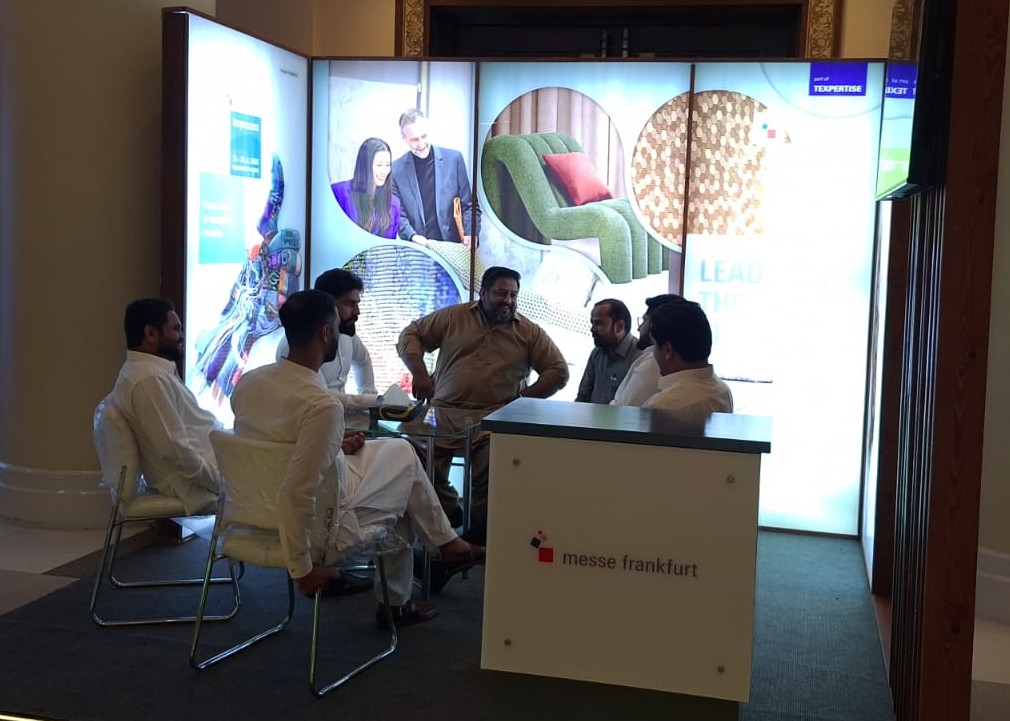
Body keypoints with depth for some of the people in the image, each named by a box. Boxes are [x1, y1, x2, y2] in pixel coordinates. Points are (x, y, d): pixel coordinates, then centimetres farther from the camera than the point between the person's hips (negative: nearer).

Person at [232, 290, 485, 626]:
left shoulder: (248, 381, -7)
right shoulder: (323, 406, -32)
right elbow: (296, 494, -35)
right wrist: (302, 569, -23)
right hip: (320, 528, -7)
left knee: (397, 451, 22)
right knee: (404, 460, 15)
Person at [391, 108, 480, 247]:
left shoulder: (453, 159, 4)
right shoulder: (396, 169, 4)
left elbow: (469, 205, 7)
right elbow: (396, 213, 7)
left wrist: (470, 234, -9)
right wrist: (411, 236, -11)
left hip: (452, 246, 0)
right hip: (416, 249, 0)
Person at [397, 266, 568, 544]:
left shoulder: (530, 332, 10)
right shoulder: (453, 317, 10)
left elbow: (558, 371, 9)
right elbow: (410, 336, 13)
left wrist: (524, 397, -2)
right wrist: (419, 373, -3)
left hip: (494, 418, -1)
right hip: (443, 410, 1)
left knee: (490, 472, -25)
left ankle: (478, 536, -4)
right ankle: (450, 514, 8)